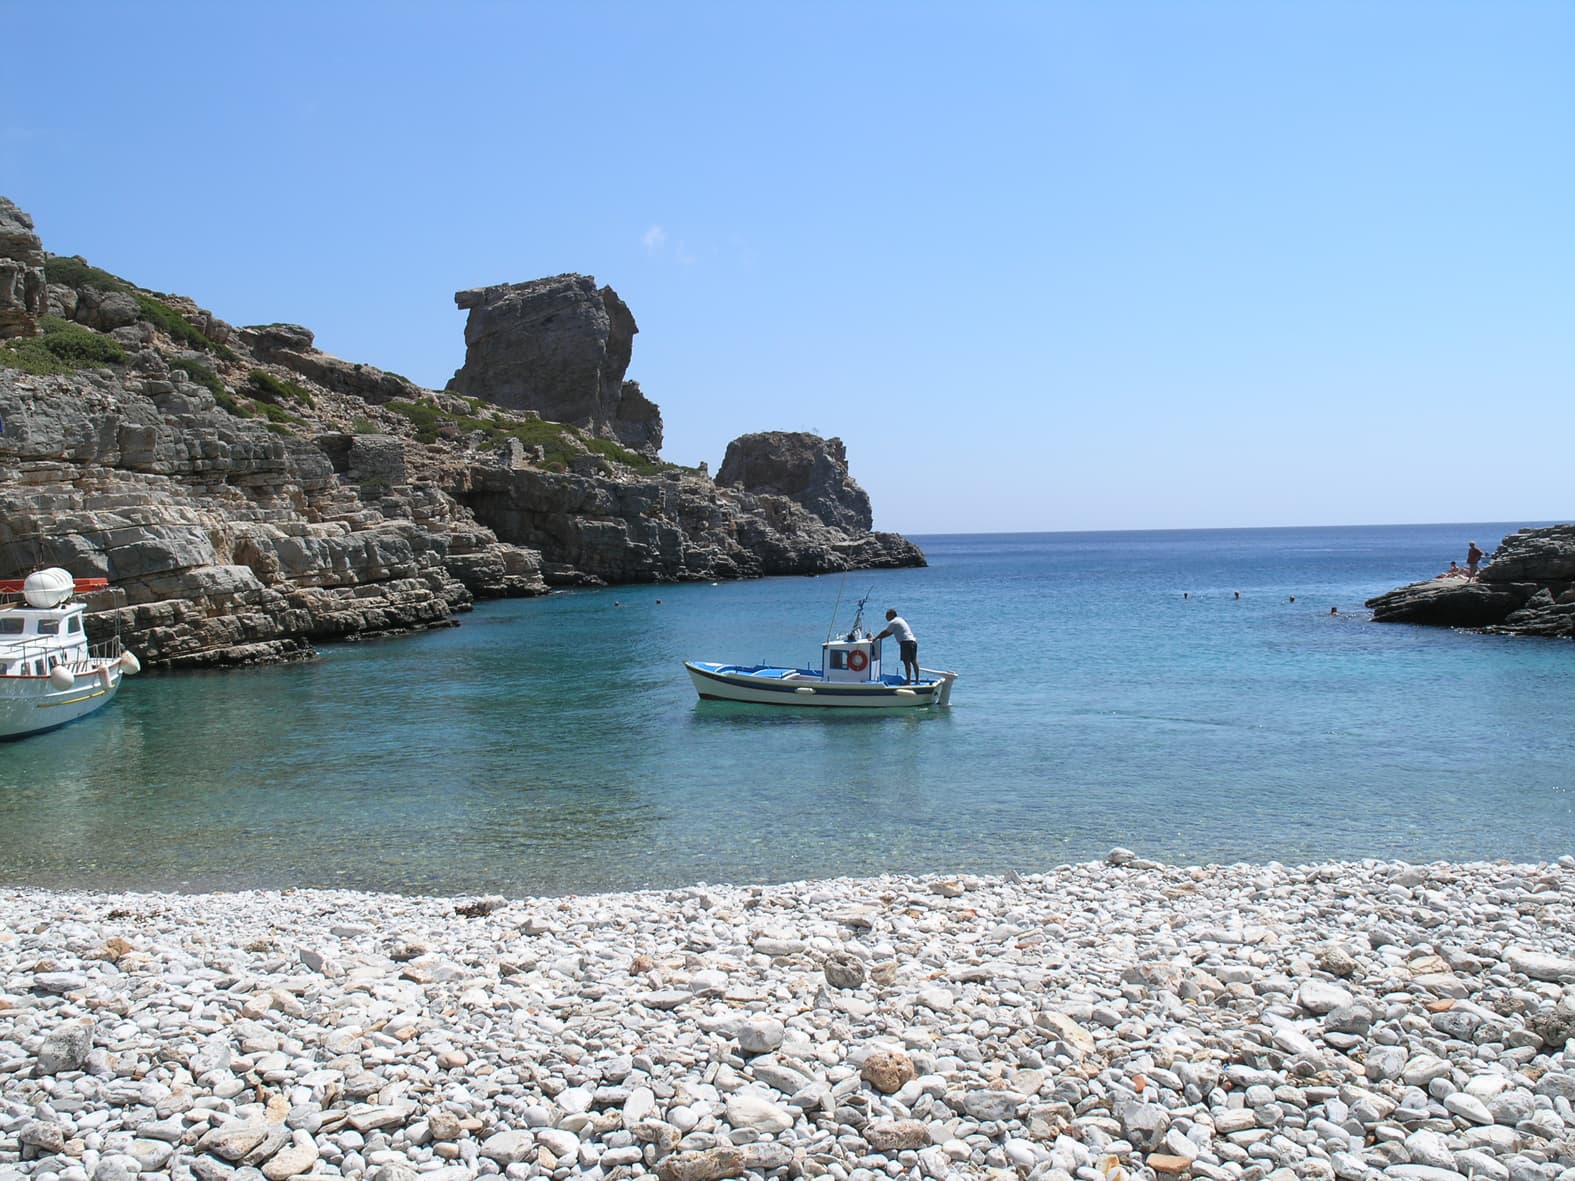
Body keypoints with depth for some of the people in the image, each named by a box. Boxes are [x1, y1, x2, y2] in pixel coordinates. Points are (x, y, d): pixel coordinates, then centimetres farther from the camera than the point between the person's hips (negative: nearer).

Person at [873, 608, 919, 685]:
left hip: (906, 642, -9)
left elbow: (885, 633, -1)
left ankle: (909, 681, -13)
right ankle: (917, 680, 15)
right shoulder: (900, 619, 25)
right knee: (914, 662, 11)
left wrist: (875, 638, 9)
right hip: (913, 641, 9)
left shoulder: (893, 622, -4)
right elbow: (890, 632, 29)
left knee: (907, 662, -10)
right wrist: (879, 638, 27)